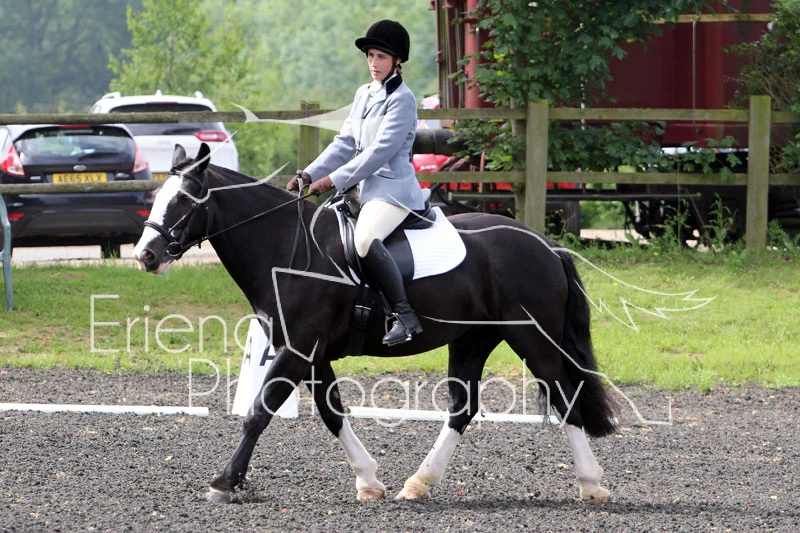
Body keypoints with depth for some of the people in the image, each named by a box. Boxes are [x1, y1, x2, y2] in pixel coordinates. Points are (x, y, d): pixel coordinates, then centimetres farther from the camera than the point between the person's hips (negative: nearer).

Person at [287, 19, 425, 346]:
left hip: (393, 188, -10)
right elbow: (345, 144, 17)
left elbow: (381, 150, -17)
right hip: (364, 186, 10)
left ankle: (405, 316, -33)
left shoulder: (402, 99, -9)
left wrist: (334, 180, -18)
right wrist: (310, 175, 3)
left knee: (365, 239, -35)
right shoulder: (364, 95, 17)